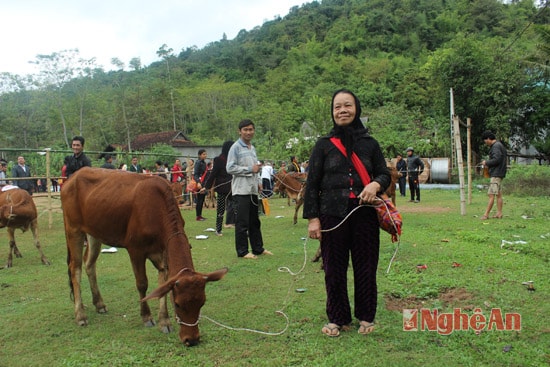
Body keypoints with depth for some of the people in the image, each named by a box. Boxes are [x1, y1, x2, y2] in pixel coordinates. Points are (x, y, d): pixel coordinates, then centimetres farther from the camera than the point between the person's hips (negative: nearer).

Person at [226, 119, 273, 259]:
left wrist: (257, 183, 13)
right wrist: (250, 169, -16)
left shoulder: (252, 148, 17)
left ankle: (258, 248, 23)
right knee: (242, 222, -3)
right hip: (241, 190, -8)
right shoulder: (236, 147, -8)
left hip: (253, 190, 8)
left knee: (255, 221, 14)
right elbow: (230, 168, -15)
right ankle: (242, 251, 6)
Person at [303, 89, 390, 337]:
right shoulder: (323, 145, 4)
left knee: (365, 267, 7)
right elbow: (312, 184, 2)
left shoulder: (370, 144, 8)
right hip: (332, 216, -1)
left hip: (365, 214, 1)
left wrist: (376, 184, -12)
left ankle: (366, 317, 26)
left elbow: (385, 175, 12)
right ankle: (337, 318, 23)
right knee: (334, 269, 5)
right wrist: (312, 218, -6)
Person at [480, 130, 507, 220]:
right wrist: (488, 163, 13)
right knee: (499, 195, 11)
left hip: (496, 174, -11)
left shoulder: (496, 146, -13)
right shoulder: (500, 145, 18)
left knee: (491, 195, -10)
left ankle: (486, 214, -9)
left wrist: (486, 163, -8)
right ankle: (499, 213, 13)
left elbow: (496, 159, -23)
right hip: (499, 174, 11)